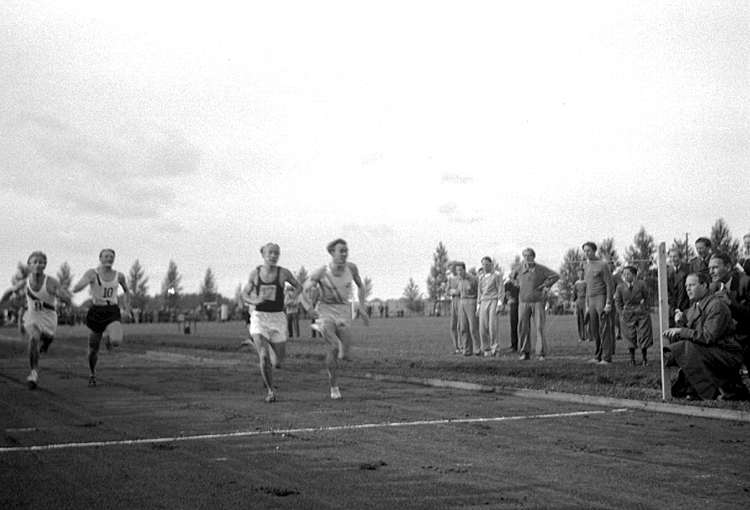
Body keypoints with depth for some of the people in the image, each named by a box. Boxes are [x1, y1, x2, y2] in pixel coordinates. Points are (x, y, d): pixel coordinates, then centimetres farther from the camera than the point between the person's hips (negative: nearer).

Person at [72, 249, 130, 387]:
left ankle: (109, 338, 12)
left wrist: (128, 309, 16)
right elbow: (75, 289, -16)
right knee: (93, 349, 8)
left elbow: (127, 291, 21)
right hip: (96, 312, 0)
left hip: (113, 313, 0)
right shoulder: (92, 273, -5)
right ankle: (92, 375, 36)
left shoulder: (119, 276, 2)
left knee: (116, 341, -28)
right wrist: (88, 280, -32)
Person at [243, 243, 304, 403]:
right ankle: (271, 391, 4)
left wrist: (295, 293, -10)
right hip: (259, 317, -1)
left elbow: (298, 286, 13)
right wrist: (254, 301, -12)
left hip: (277, 318, 1)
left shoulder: (283, 273, -3)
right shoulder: (255, 273, 0)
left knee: (277, 361, 4)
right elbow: (244, 295, 9)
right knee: (264, 358, -16)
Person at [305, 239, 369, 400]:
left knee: (344, 356, -8)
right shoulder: (321, 273, -15)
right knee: (334, 348, -23)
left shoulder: (351, 268, -6)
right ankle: (333, 385, -1)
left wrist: (362, 308, 8)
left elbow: (360, 285, 13)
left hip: (344, 311, 3)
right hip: (326, 310, -3)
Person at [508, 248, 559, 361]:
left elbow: (556, 276, 0)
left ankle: (542, 354, -4)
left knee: (540, 327, -7)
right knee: (523, 328, -2)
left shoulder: (541, 269, -4)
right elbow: (511, 275, 25)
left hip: (537, 302, -2)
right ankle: (525, 353, 6)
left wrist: (545, 286, -6)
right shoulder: (519, 269, 3)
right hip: (523, 302, 2)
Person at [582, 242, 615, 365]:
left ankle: (606, 358, -6)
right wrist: (587, 304, 18)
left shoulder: (603, 265, -6)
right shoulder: (586, 266, 16)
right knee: (594, 330, 5)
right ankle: (598, 356, 11)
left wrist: (608, 304, -17)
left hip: (602, 298, -7)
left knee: (604, 329, -7)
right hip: (591, 300, 7)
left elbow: (610, 285, -10)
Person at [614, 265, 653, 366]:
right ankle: (632, 358, 9)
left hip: (641, 313, -1)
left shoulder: (641, 284, -1)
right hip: (627, 314, 1)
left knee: (643, 335, -2)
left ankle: (644, 358, 8)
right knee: (630, 336, 0)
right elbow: (618, 301, 6)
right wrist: (622, 313, -3)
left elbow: (647, 298, 5)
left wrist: (646, 311, -2)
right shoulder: (620, 287, 0)